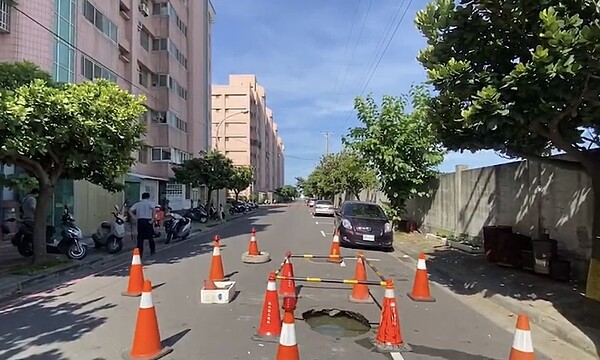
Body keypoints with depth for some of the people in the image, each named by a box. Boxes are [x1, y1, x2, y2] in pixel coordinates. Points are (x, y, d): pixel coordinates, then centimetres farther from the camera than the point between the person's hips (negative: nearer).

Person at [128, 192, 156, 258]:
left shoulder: (137, 204, 12)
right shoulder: (150, 203, 2)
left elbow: (130, 211, -1)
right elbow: (153, 209, -19)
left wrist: (134, 218, -2)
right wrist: (153, 219, -15)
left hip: (140, 221, 2)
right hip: (148, 221, -2)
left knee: (140, 238, 5)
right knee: (150, 237, 13)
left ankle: (139, 253, 2)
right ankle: (152, 251, 23)